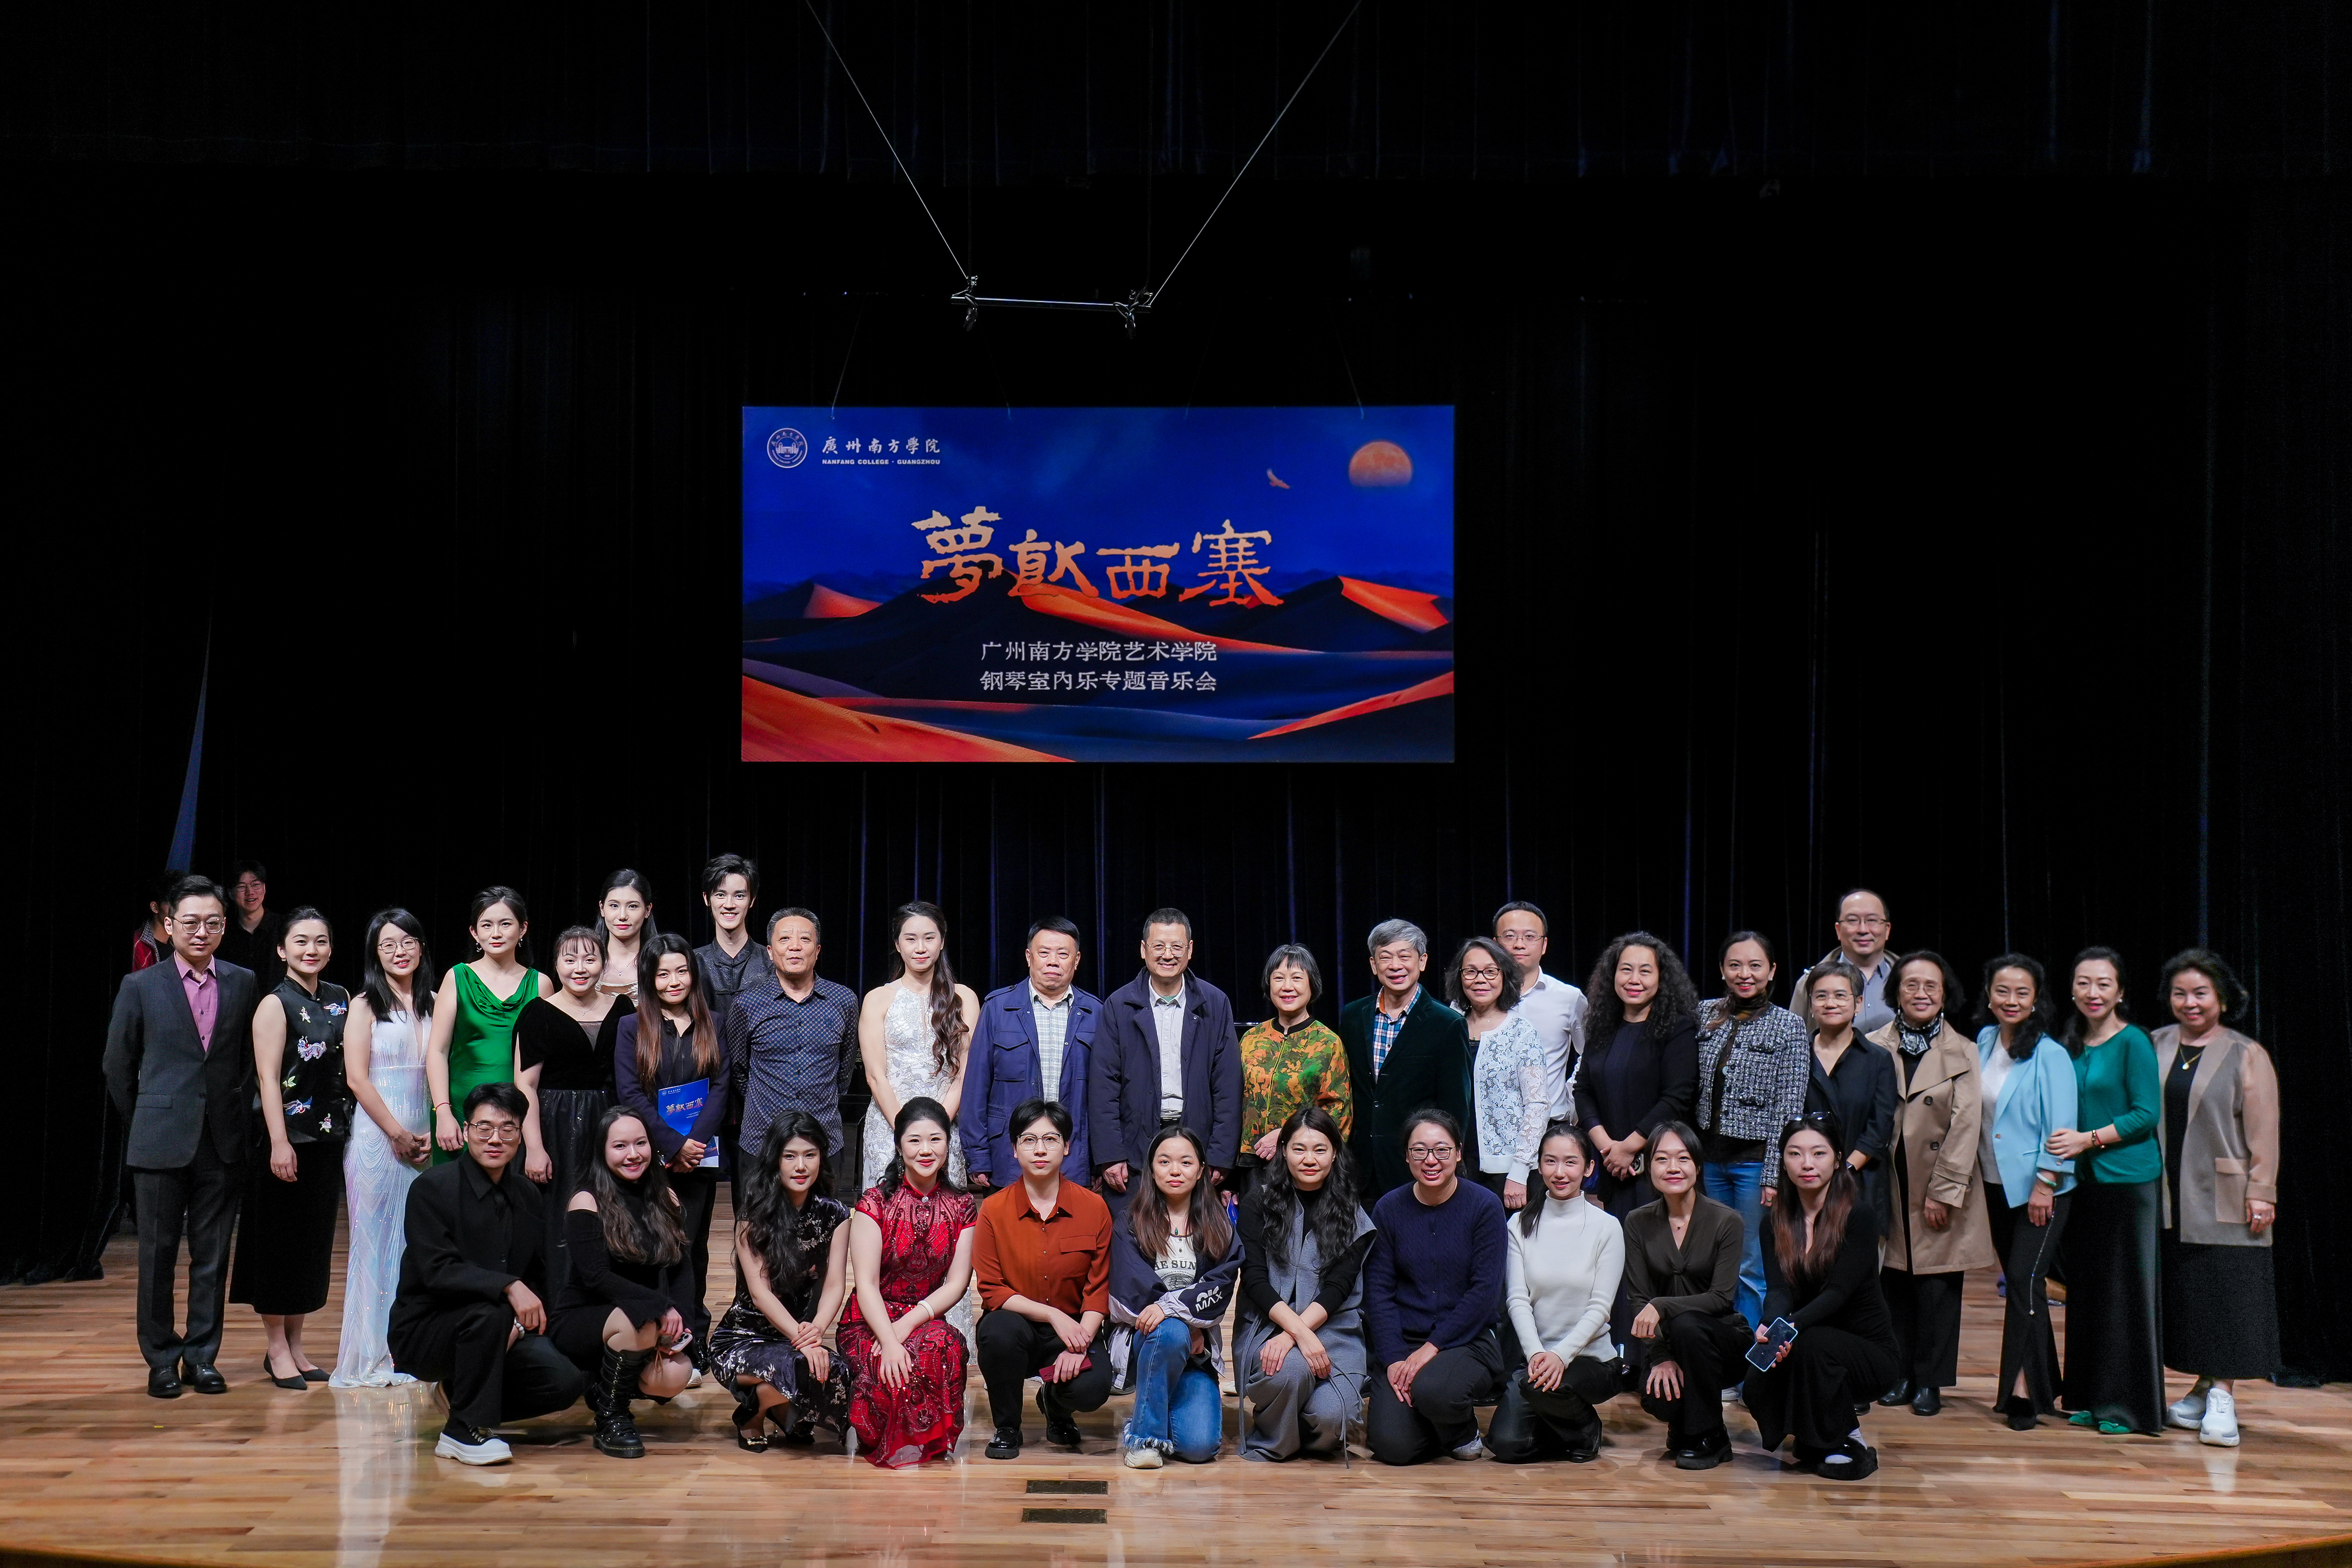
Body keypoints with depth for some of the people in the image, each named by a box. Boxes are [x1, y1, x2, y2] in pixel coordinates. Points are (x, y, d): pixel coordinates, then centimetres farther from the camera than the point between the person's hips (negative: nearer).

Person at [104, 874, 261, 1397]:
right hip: (161, 1143, -1)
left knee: (213, 1256, 6)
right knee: (158, 1255, 4)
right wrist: (145, 1120, 11)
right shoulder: (141, 987, 0)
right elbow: (118, 1066, 8)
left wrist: (240, 1121, 9)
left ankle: (202, 1357, 16)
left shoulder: (243, 984, 5)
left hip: (223, 1144, 1)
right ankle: (161, 1360, 15)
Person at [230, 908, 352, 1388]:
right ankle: (277, 1349, 12)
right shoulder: (275, 1005, -9)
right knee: (280, 1239, 2)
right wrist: (279, 1143, -20)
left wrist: (349, 1130, 8)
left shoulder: (341, 1000, 8)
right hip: (288, 1138, -6)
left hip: (330, 1137, 6)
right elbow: (269, 1078, -14)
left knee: (315, 1240, 11)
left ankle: (295, 1344, 22)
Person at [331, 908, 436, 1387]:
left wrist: (432, 1132, -1)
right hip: (377, 1136, -4)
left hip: (423, 1140, 4)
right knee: (377, 1242, -2)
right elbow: (357, 1077, -6)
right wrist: (398, 1134, -9)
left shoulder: (433, 1003, 12)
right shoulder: (365, 1005, 0)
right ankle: (372, 1357, 4)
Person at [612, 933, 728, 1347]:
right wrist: (674, 1145, -12)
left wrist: (694, 1142, -10)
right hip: (652, 1156, -2)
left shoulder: (710, 1025, 9)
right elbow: (630, 1095, -4)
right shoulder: (632, 1027, 2)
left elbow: (721, 1087, 3)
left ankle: (695, 1338, 13)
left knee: (694, 1246, 6)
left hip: (701, 1155, 2)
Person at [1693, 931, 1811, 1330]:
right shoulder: (1706, 1016, 6)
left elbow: (1789, 1107, -9)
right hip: (1710, 1158, 4)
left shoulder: (1788, 1026, -5)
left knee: (1753, 1269, 0)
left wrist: (1775, 1174, -14)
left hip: (1756, 1159, -4)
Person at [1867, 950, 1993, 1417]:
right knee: (1894, 1285, 5)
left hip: (1941, 1190, -2)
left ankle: (1930, 1382, 12)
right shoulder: (1874, 1049, 3)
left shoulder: (1962, 1053, -1)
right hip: (1888, 1188, 2)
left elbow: (1965, 1126, -5)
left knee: (1937, 1286, 2)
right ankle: (1900, 1375, 17)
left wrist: (1944, 1193, -10)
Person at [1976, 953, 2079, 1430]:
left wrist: (2045, 1183, -18)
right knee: (2016, 1281, 10)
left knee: (2025, 1279, -12)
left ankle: (2021, 1390, -10)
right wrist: (1975, 1175, 14)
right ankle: (2041, 1382, 18)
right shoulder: (1984, 1042, 7)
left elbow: (2060, 1125, -14)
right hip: (1997, 1184, 7)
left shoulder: (2049, 1055, -12)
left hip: (2040, 1188, -7)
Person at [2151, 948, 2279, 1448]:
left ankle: (2223, 1396, -1)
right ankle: (2203, 1389, 19)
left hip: (2224, 1201, -4)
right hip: (2167, 1199, 4)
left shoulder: (2246, 1056, -3)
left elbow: (2263, 1133, -5)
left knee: (2226, 1293, -5)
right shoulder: (2156, 1047, 8)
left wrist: (2260, 1193, -11)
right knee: (2183, 1295, 8)